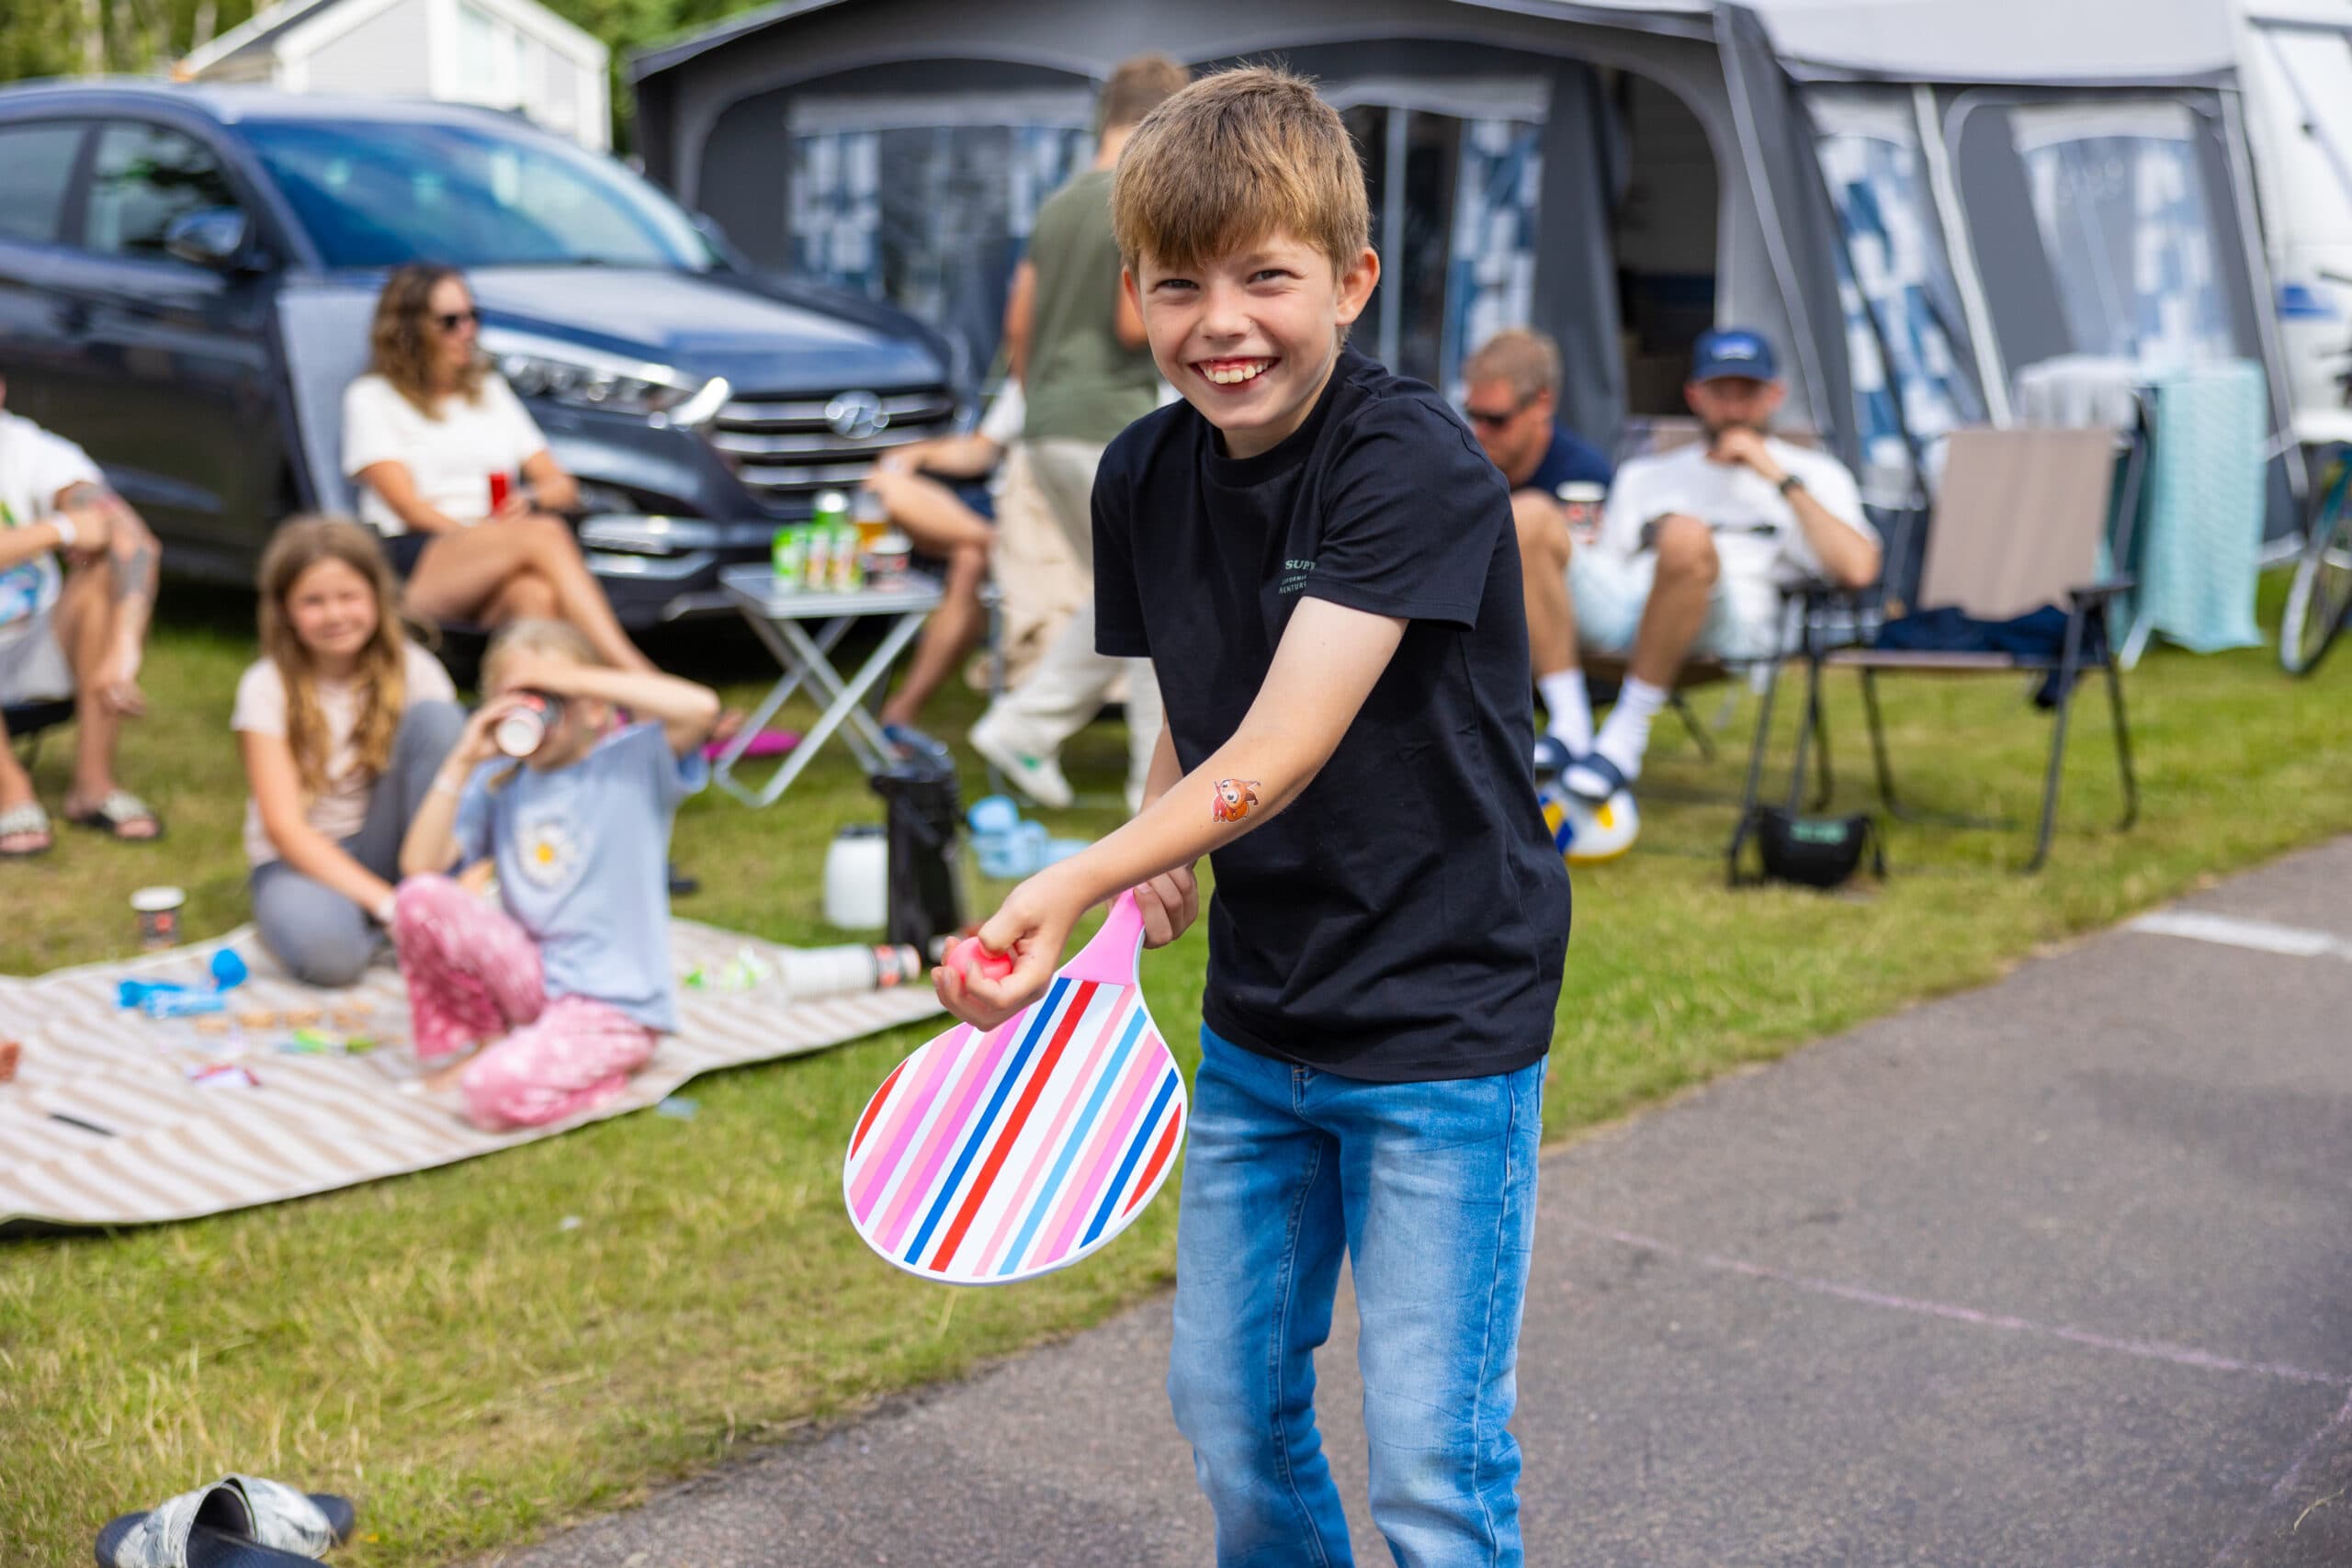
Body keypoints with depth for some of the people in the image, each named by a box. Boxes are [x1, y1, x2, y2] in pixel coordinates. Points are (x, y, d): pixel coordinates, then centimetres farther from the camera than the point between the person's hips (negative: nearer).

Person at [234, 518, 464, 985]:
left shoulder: (414, 671, -6)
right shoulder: (267, 688, -11)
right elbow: (284, 826, -17)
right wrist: (387, 903, -28)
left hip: (386, 849, 3)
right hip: (305, 859, -3)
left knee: (436, 718, -22)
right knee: (324, 947, -40)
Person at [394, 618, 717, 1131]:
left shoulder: (634, 761, -4)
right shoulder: (500, 781, 8)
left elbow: (702, 707, -26)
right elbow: (419, 864, -3)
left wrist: (578, 678, -21)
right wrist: (462, 762, -8)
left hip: (612, 1005, -5)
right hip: (529, 976, 5)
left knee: (497, 1093, -29)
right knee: (420, 898, -18)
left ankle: (606, 1068, 3)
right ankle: (479, 1038, 4)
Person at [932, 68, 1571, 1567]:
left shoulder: (1416, 463, -21)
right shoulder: (1146, 477, 0)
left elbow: (1284, 748, -30)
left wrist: (1081, 880, -43)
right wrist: (1166, 844, -5)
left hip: (1446, 1013, -6)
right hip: (1257, 1016, 7)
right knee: (1227, 1404, 15)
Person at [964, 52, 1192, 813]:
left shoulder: (1059, 206, 13)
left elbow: (1018, 326, 15)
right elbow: (1135, 324, -18)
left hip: (1051, 431, 9)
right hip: (1115, 427, -8)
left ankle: (1024, 727, 14)